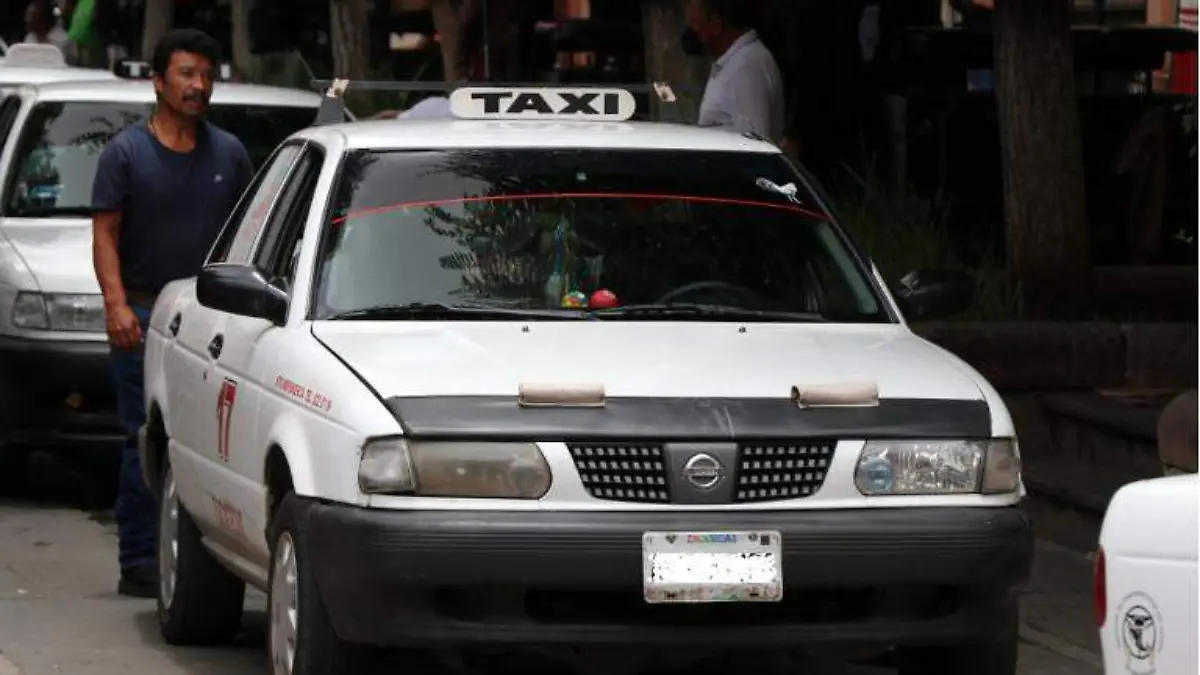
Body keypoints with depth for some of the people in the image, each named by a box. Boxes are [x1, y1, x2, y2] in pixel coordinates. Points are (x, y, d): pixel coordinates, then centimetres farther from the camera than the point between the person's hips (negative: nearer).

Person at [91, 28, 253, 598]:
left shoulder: (229, 154, 13)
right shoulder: (127, 152, 2)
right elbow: (105, 233, -2)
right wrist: (116, 304, -15)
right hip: (144, 315, -3)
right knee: (146, 443, -4)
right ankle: (139, 564, -3)